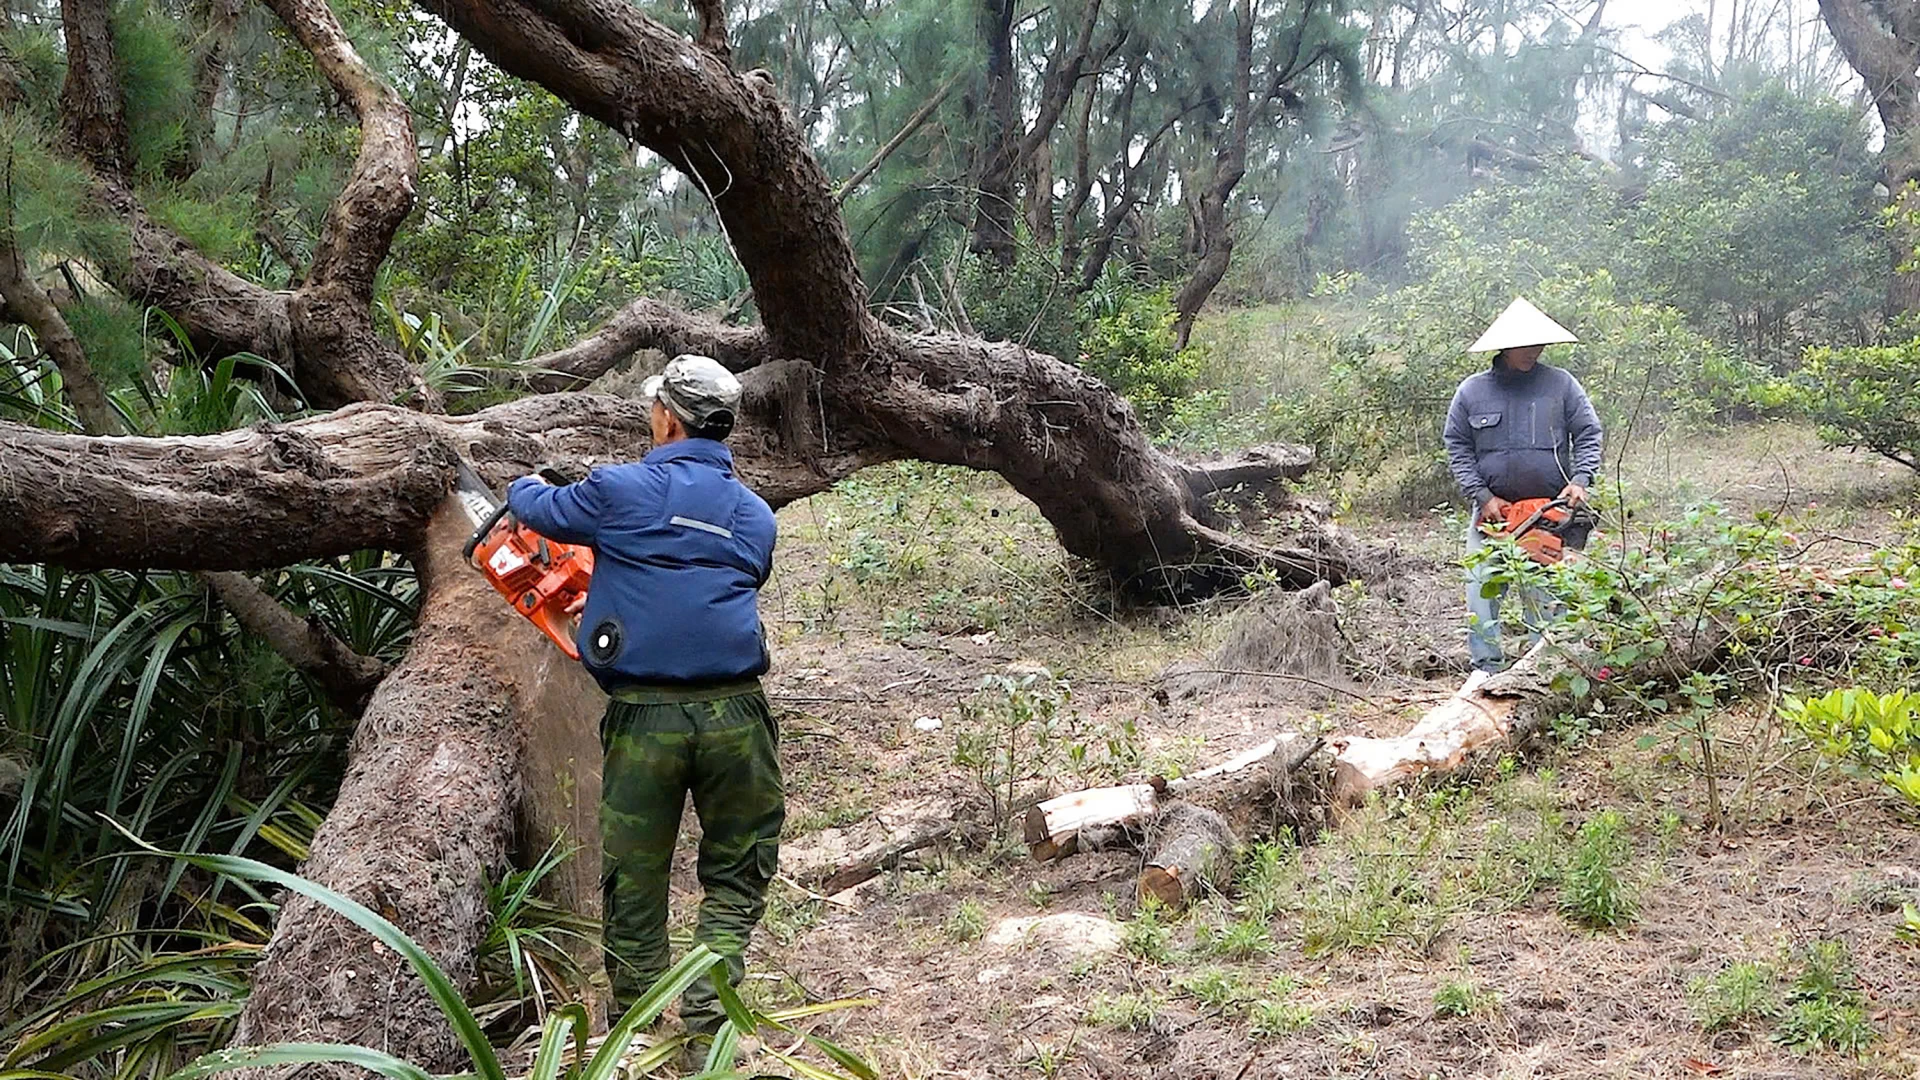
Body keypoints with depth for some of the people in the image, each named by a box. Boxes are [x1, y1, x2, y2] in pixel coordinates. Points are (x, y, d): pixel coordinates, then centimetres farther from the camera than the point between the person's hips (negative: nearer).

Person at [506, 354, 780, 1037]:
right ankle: (707, 1024, 5)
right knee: (735, 878, 14)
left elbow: (544, 510, 17)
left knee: (635, 881, 14)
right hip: (733, 716, 2)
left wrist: (523, 487, 42)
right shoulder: (755, 517, 9)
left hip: (644, 718, -2)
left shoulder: (621, 491, -2)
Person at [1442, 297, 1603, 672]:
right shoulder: (1472, 391, 3)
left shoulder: (1560, 384, 3)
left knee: (1546, 597, 2)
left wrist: (1580, 479, -11)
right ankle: (1486, 667, 7)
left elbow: (1588, 435, 5)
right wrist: (1483, 496, -6)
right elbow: (1458, 449, 4)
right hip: (1492, 511, 1)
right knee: (1483, 592, -1)